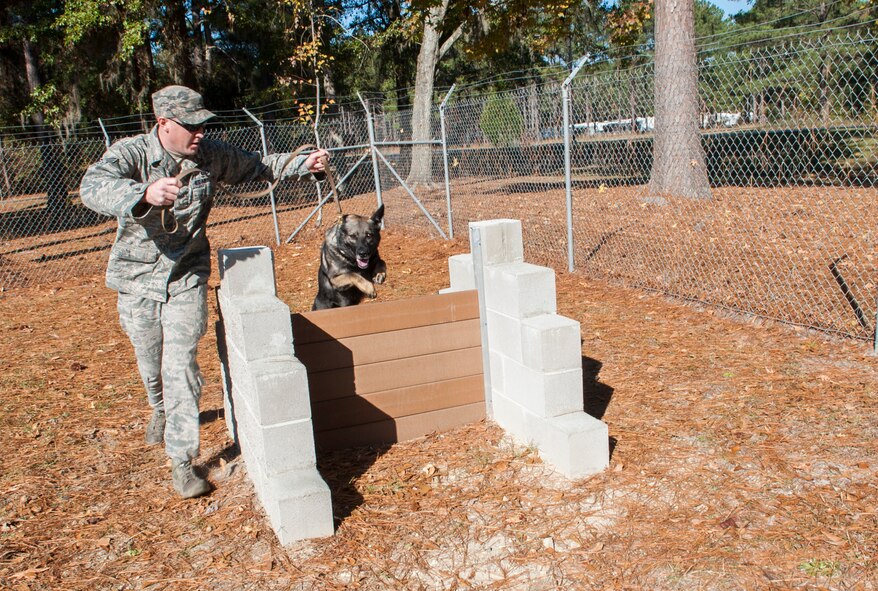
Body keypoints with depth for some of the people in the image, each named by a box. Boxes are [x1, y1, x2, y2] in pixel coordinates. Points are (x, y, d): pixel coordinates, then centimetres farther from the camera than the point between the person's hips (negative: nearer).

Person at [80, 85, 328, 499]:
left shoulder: (211, 156, -7)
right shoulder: (131, 153, -17)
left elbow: (260, 167, 6)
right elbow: (93, 186, -36)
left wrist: (305, 165, -11)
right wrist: (145, 193, -57)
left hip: (187, 277, 0)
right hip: (138, 277, 0)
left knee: (181, 365, -7)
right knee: (150, 362, 16)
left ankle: (182, 462, 2)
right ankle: (161, 411, 52)